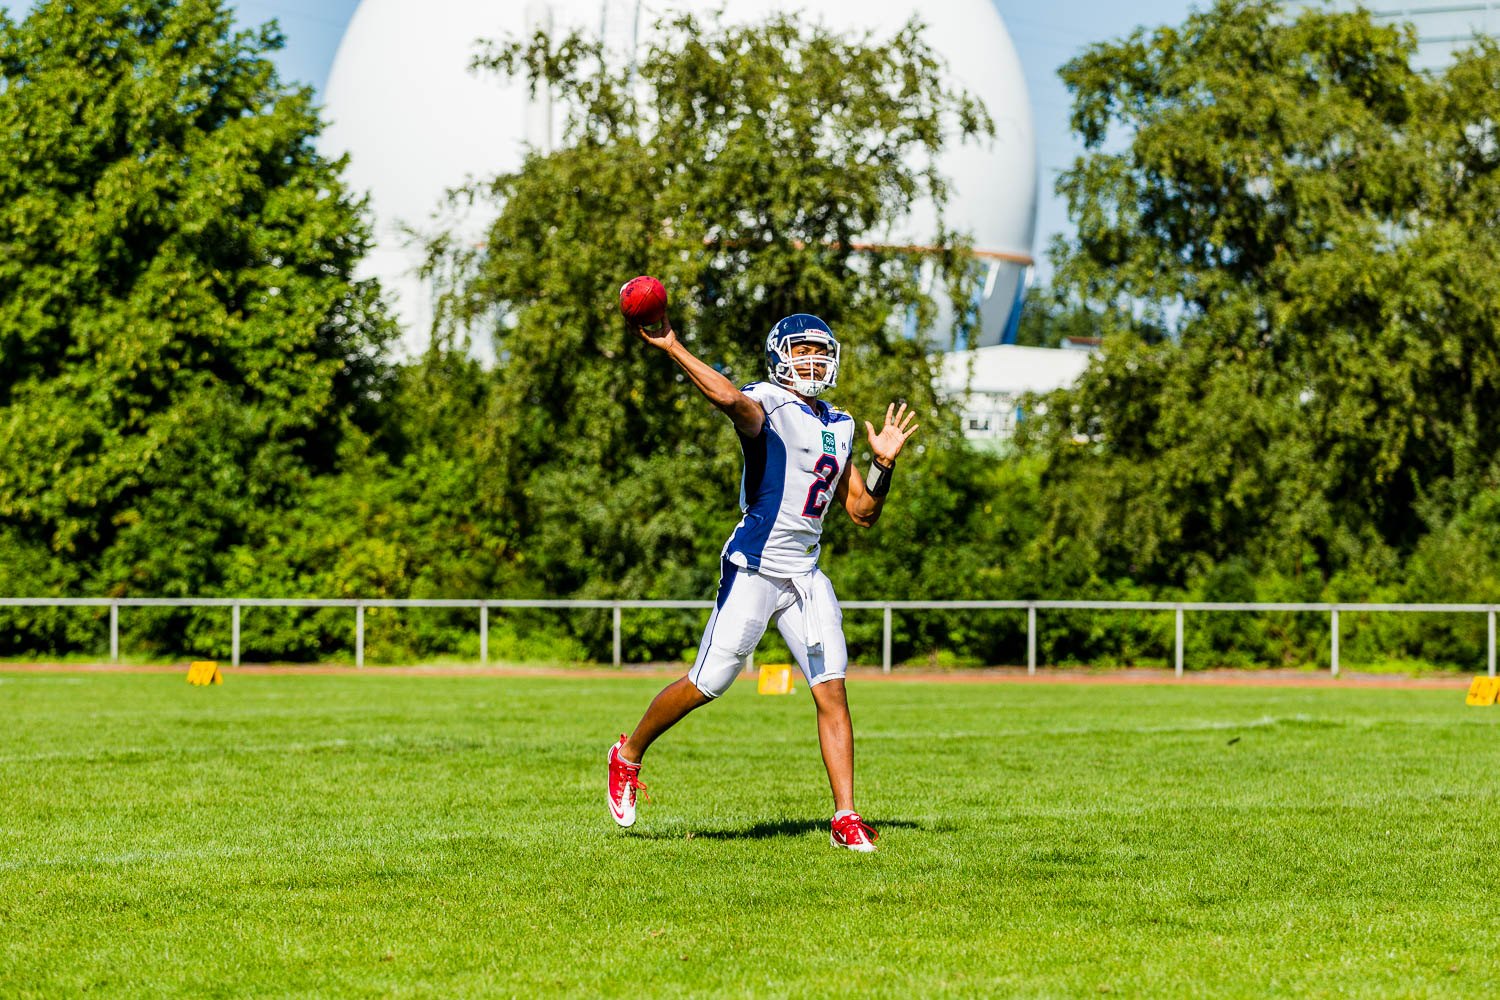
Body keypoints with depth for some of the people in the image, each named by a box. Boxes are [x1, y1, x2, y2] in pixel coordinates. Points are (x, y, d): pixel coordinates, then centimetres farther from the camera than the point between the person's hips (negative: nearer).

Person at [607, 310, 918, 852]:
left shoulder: (840, 427, 14)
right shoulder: (766, 406, -9)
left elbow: (862, 512, 17)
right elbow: (732, 400, -35)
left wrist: (883, 463, 2)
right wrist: (670, 347, -41)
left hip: (805, 576, 6)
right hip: (755, 568, -6)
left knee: (832, 692, -3)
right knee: (706, 684, -1)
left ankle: (845, 817, -1)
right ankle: (629, 755, 23)